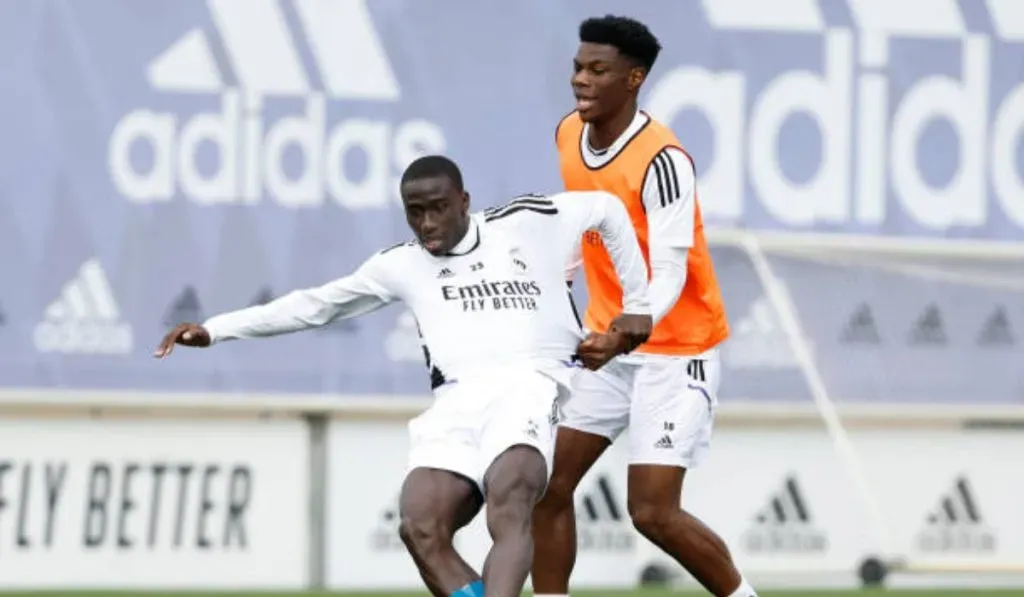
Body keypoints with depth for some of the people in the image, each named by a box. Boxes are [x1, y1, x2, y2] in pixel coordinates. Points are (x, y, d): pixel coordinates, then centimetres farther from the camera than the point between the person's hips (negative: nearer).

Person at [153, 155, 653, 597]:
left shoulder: (526, 225, 15)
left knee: (509, 508, -34)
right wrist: (216, 329, 21)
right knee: (421, 528, -25)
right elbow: (315, 304, 26)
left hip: (529, 384, -4)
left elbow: (607, 207, 27)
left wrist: (637, 305, 23)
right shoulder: (403, 266, 22)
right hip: (457, 401, 4)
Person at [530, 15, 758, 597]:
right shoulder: (569, 135, 0)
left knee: (653, 512, -12)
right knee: (548, 484, 1)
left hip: (675, 350, -8)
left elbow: (669, 273, -27)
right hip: (608, 342, 8)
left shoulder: (661, 158, -23)